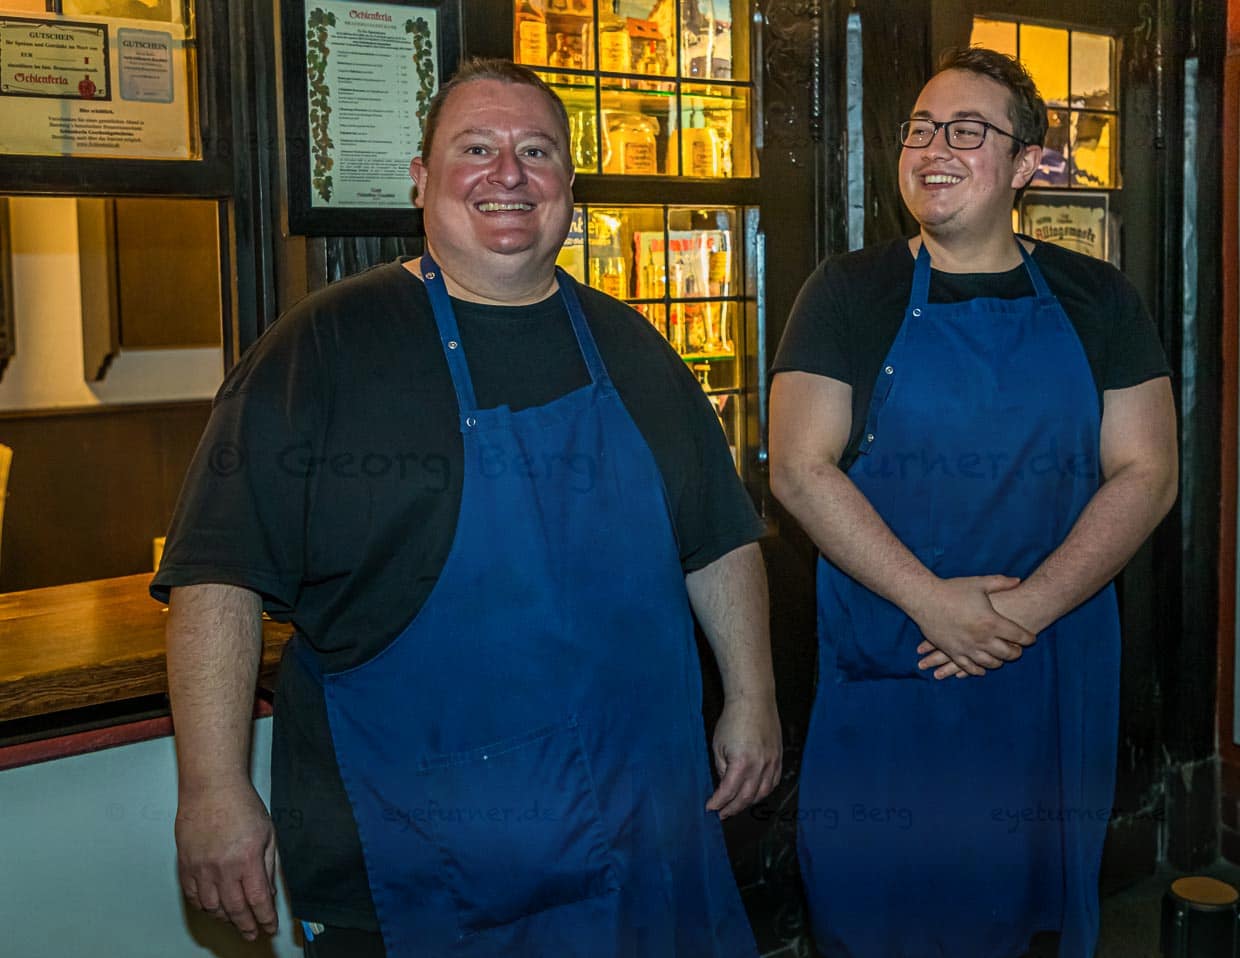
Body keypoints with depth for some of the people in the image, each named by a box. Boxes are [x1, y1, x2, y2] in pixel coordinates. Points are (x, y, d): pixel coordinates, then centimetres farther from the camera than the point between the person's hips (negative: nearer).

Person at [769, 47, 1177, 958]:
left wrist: (1030, 607, -14)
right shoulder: (850, 293, -1)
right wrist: (932, 600, -17)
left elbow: (1146, 473, -1)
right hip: (882, 677, -1)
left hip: (1056, 677, 2)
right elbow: (799, 469, -10)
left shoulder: (1097, 300, 5)